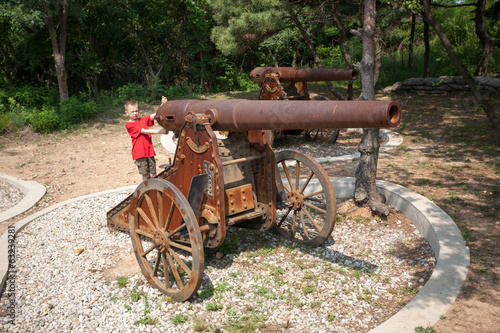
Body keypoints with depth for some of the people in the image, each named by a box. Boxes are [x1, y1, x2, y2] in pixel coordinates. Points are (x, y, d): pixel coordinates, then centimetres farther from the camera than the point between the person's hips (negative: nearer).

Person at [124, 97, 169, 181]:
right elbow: (144, 131, -14)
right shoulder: (129, 124, -4)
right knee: (146, 176, 0)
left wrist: (163, 105, -20)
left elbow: (155, 115, -2)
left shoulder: (143, 120, 13)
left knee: (153, 175, 4)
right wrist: (160, 131, -21)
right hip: (139, 153, -4)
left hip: (150, 151, 4)